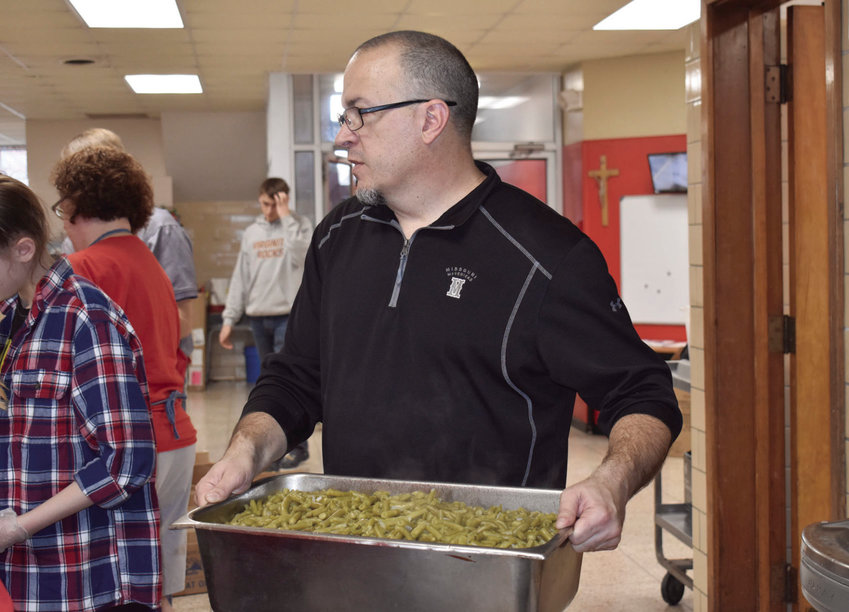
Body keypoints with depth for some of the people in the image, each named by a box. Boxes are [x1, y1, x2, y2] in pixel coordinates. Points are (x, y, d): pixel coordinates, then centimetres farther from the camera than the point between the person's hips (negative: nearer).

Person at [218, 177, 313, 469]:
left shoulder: (300, 225, 1)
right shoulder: (251, 233, 15)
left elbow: (299, 257, -19)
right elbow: (240, 277, 15)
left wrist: (286, 216, -15)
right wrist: (229, 318, 9)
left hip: (289, 316, -5)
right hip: (258, 316, 5)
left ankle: (297, 445, -6)